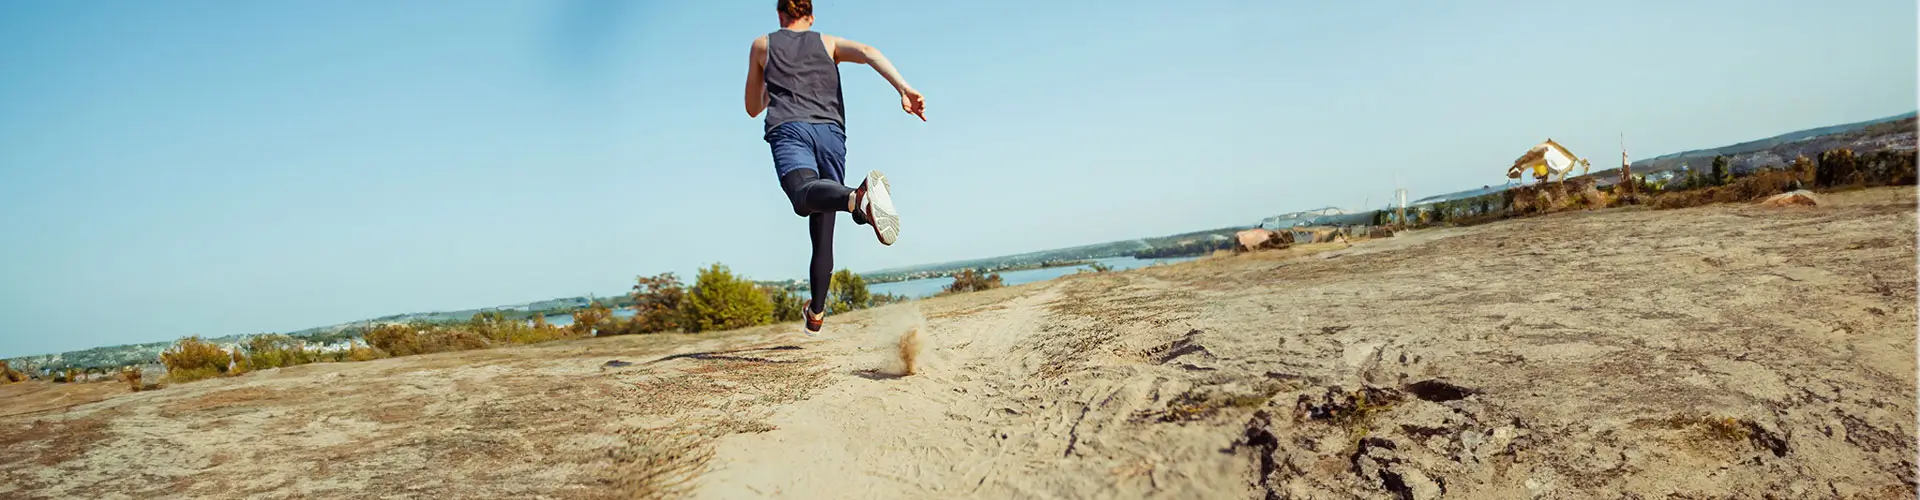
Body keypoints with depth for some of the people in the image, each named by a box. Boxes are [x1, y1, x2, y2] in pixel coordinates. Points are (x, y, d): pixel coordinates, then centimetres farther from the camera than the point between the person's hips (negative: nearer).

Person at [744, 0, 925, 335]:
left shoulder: (762, 46, 28)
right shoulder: (829, 43, 27)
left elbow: (753, 108, 34)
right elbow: (868, 52, 3)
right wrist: (904, 89, -9)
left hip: (789, 128, -3)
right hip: (831, 132, 3)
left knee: (805, 196, -34)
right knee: (822, 233, 13)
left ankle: (859, 197, -68)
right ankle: (816, 314, 20)